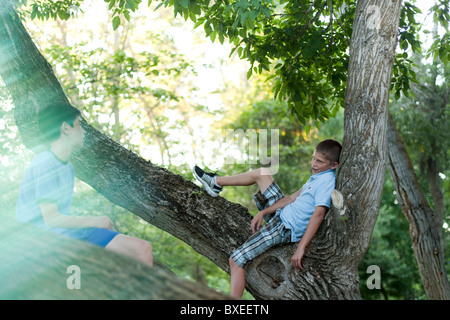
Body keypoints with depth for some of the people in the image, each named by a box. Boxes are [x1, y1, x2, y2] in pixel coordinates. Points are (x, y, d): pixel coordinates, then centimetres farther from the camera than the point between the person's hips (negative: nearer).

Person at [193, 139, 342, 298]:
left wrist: (300, 248, -37)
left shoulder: (327, 182, -21)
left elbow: (319, 214, -31)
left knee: (236, 260, -14)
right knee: (262, 173, 20)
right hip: (280, 213, 10)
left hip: (285, 229, -10)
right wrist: (263, 212, 2)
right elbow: (293, 198, 9)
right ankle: (215, 183, 32)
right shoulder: (318, 175, 7)